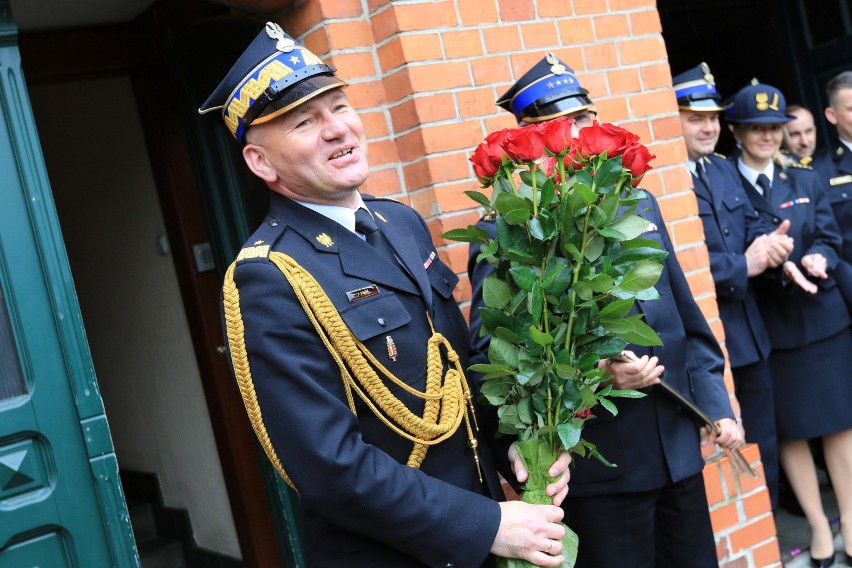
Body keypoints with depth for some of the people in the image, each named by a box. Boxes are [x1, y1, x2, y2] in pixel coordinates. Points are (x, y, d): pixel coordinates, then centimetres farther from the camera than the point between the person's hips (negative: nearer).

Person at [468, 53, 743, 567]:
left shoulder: (637, 205, 10)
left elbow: (687, 316, 13)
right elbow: (491, 350, -16)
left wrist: (716, 404, 8)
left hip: (680, 449, 6)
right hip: (599, 467, -6)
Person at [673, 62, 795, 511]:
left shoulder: (724, 169, 12)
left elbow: (751, 226, 13)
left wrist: (771, 242, -10)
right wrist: (741, 267, -19)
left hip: (750, 335, 9)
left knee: (763, 449, 20)